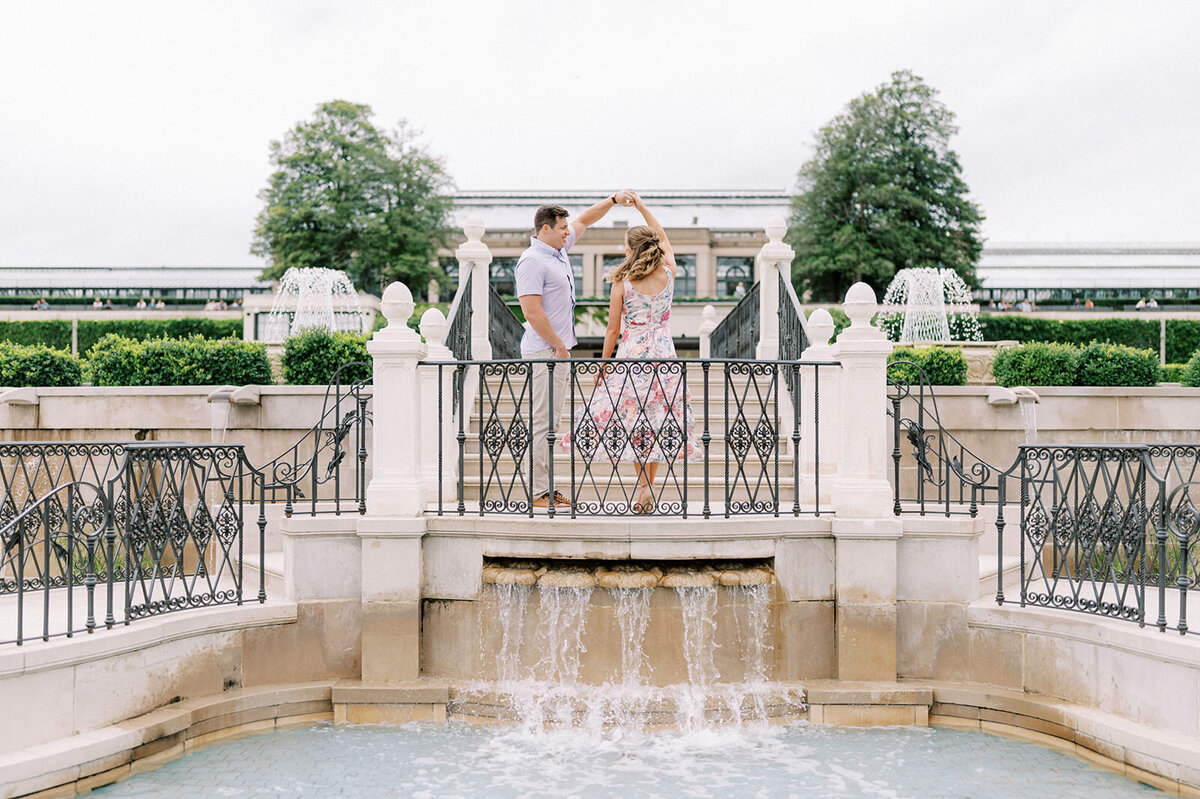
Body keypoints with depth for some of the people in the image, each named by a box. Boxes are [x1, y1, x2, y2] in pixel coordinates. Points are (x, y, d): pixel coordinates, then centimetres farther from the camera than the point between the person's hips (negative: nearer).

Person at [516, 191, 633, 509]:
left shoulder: (560, 248, 13)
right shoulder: (532, 261, -15)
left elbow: (585, 220, 30)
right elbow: (532, 312, -21)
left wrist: (613, 200, 24)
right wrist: (558, 346, -16)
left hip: (560, 350, 10)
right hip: (545, 351, -10)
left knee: (550, 421, 11)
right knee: (542, 423, -8)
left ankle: (546, 487, 16)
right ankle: (538, 493, -5)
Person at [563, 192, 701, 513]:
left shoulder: (622, 283, -8)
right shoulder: (668, 274, 0)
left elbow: (613, 331, -5)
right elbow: (664, 239, 21)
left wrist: (604, 365, 6)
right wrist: (643, 208, 27)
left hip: (631, 358, -3)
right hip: (664, 357, 3)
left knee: (635, 422, 6)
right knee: (658, 422, 9)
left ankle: (643, 487, 1)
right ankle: (648, 490, 12)